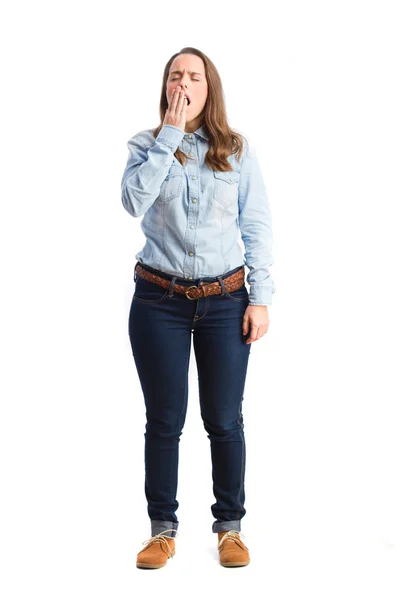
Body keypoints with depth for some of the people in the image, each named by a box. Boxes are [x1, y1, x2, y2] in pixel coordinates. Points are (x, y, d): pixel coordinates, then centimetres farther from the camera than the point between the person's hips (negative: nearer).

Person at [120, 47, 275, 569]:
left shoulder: (238, 151, 4)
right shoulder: (147, 146, 3)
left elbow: (258, 227, 3)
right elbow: (133, 201, -17)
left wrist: (261, 298, -3)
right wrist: (169, 135, -15)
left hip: (225, 302, 0)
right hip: (159, 303, 0)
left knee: (225, 421, 7)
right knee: (164, 421, 7)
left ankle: (230, 527, 22)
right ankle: (163, 530, 21)